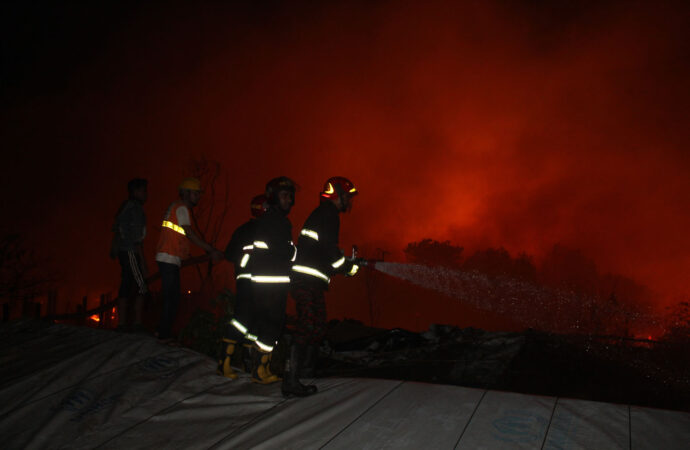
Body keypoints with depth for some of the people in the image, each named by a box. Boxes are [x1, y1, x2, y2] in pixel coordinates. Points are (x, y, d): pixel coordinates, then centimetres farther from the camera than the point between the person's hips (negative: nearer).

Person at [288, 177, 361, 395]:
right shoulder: (328, 214, -8)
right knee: (308, 327, -13)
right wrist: (349, 266, -4)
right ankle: (291, 377, -11)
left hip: (308, 280, 11)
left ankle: (306, 371, 20)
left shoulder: (321, 214, 24)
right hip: (309, 280, -11)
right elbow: (328, 249, -18)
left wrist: (344, 262, 19)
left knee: (318, 328, 13)